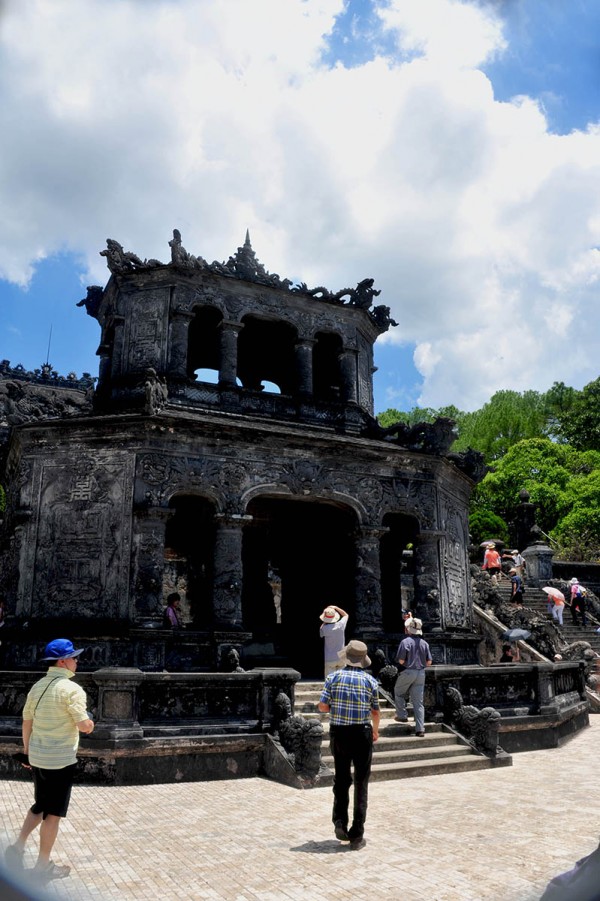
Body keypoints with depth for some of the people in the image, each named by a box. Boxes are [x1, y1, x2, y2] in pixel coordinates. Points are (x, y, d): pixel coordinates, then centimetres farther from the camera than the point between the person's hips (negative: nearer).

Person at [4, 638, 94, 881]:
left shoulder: (37, 687, 5)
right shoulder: (71, 689, -18)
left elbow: (26, 722, 11)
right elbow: (85, 726, -20)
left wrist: (27, 750, 22)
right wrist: (90, 723, 3)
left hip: (37, 758, 7)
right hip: (60, 760, -7)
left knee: (40, 806, 25)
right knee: (53, 813, 6)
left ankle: (18, 846, 18)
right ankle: (43, 865, 16)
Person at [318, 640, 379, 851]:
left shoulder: (333, 677, -3)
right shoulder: (370, 680, -3)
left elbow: (322, 706, -6)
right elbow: (375, 712, 1)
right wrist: (376, 731, 19)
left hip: (338, 733, 1)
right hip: (362, 733, -1)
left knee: (341, 780, 19)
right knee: (361, 783, 7)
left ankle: (340, 822, 7)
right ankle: (357, 836, 9)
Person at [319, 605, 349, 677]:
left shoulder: (324, 628, -15)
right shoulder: (341, 625, -8)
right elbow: (346, 615, 13)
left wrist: (324, 622, 8)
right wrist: (335, 608, 10)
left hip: (330, 659, -2)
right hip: (341, 658, 3)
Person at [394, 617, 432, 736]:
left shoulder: (405, 642, -13)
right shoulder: (424, 643, 2)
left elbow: (401, 661, -15)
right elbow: (429, 662, 3)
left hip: (408, 672, -4)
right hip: (421, 673, 4)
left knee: (398, 693, 22)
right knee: (418, 702, 7)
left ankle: (402, 715, 20)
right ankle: (420, 729, 4)